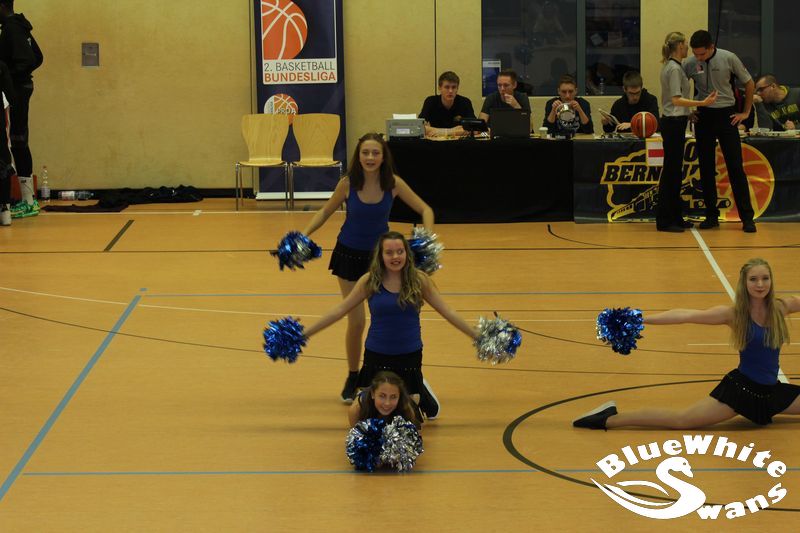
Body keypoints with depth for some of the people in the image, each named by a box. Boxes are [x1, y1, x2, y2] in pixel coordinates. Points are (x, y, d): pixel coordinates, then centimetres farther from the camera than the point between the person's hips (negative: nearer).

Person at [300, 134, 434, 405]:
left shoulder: (393, 183, -16)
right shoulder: (348, 183, -18)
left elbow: (425, 210, -7)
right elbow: (325, 212, -1)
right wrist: (304, 234, -14)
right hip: (349, 255, -1)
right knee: (356, 321, -1)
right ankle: (352, 378, 20)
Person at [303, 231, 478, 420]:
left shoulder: (419, 280, -7)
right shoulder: (370, 281, -8)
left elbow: (448, 312, -1)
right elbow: (340, 310, -3)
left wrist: (477, 336, -1)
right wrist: (304, 333, -5)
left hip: (409, 356, 0)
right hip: (376, 356, 0)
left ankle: (422, 392, 45)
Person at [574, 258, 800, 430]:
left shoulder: (782, 307, -6)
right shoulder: (734, 314, -16)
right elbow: (685, 315, -22)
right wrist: (640, 319, -29)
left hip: (772, 390, 4)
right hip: (741, 388, -4)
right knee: (680, 420, -10)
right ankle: (610, 419, -4)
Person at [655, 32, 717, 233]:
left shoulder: (670, 67, 15)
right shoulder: (675, 69, -15)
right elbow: (676, 99, -23)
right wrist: (703, 103, -27)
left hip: (673, 123, 10)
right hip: (674, 123, -10)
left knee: (675, 172, 13)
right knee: (670, 172, -7)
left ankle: (675, 217, 18)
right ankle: (664, 220, -6)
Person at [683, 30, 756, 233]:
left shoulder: (729, 59, -9)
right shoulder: (690, 64, -6)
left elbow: (749, 83, 2)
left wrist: (746, 112, 1)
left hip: (726, 115, -2)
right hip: (703, 116, 2)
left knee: (735, 167, -5)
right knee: (706, 169, 4)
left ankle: (747, 217, -3)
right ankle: (712, 215, 13)